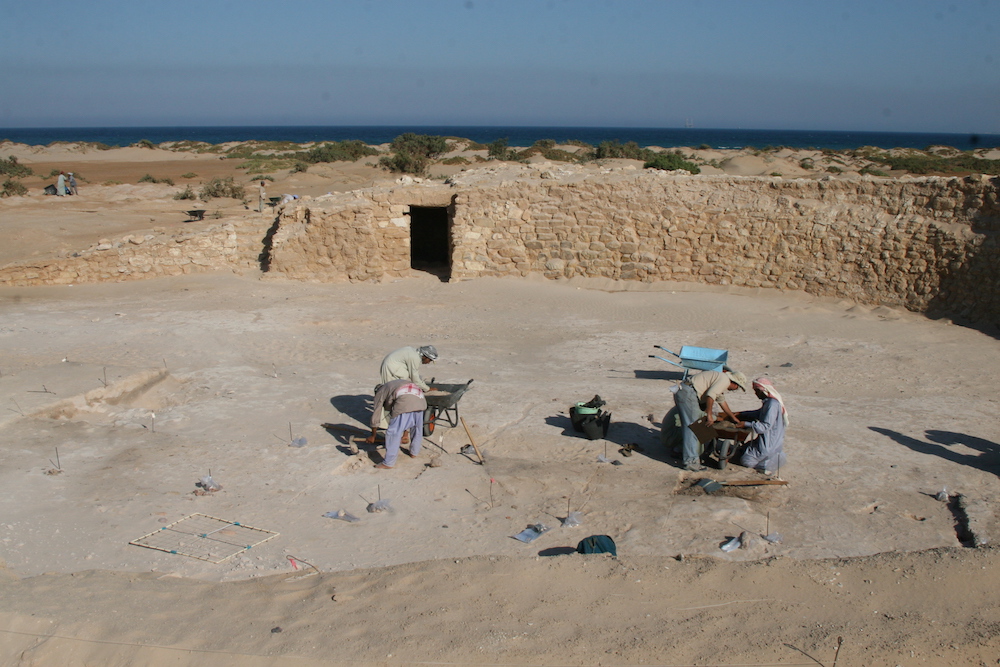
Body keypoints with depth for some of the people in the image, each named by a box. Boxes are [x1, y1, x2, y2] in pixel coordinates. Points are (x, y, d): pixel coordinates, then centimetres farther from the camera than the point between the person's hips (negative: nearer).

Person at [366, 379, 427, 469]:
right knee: (417, 428, 28)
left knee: (393, 432, 2)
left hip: (405, 402, -7)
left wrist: (373, 436, 35)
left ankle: (388, 463, 6)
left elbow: (376, 416, 24)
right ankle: (414, 453, 45)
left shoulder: (380, 392, 24)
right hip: (420, 400, 7)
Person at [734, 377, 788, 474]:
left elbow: (766, 426, -27)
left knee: (745, 461, -7)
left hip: (769, 444, -11)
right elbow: (758, 413, 24)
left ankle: (775, 459, -4)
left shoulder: (772, 404, -24)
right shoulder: (768, 402, 7)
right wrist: (741, 414, 17)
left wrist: (746, 424, -24)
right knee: (742, 450, 22)